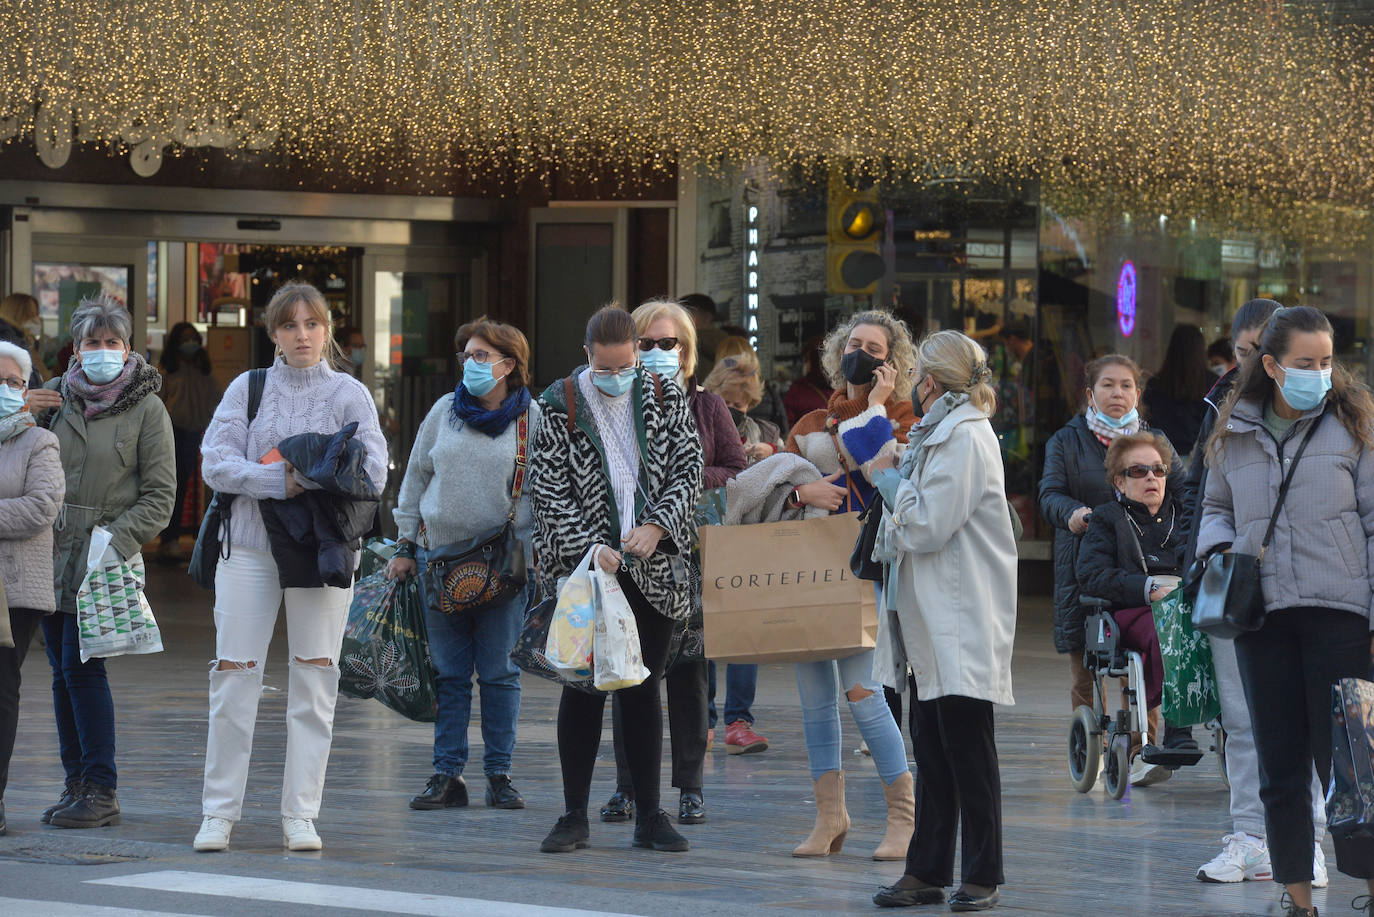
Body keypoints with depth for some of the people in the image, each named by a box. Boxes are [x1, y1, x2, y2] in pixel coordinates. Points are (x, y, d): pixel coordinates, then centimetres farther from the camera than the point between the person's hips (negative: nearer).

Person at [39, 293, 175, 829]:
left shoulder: (146, 409, -1)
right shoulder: (59, 401, 11)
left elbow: (160, 497, -3)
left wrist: (115, 541, -13)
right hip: (54, 556, 5)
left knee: (82, 664, -11)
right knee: (63, 668, 6)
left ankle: (100, 792, -7)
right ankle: (76, 783, 13)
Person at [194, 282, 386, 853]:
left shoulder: (349, 394, 7)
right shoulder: (248, 388, 8)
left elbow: (373, 472, -5)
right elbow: (216, 463, -4)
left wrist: (311, 478, -17)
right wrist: (280, 481, -16)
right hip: (250, 546, 0)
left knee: (314, 679, 1)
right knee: (234, 676, -2)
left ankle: (300, 816, 5)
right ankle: (219, 812, 4)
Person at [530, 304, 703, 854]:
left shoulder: (666, 397, 4)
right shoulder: (561, 406, -3)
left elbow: (688, 467, 2)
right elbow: (547, 489, -5)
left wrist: (656, 526, -13)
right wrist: (589, 546, -17)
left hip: (653, 568, 2)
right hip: (584, 565, -2)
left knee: (644, 689, 6)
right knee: (584, 689, -2)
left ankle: (648, 815, 10)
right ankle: (574, 817, 4)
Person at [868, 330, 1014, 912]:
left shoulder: (965, 437, -13)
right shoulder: (938, 433, 18)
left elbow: (927, 525, -19)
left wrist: (888, 478, -8)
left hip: (962, 626, -10)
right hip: (930, 623, 10)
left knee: (966, 746, -5)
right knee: (930, 749, 10)